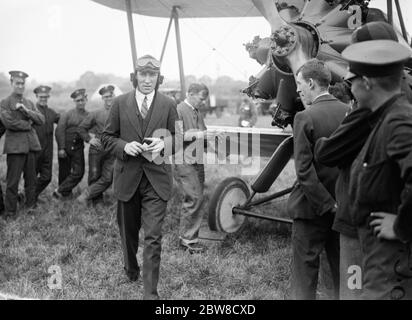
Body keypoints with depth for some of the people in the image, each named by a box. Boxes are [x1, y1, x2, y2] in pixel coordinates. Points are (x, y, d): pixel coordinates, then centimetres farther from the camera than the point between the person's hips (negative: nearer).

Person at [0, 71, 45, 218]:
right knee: (13, 181, -3)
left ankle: (31, 207, 18)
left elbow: (41, 120, 6)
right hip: (15, 146, -5)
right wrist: (28, 125, -3)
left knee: (31, 179, 8)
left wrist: (26, 110, -8)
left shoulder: (30, 103, 17)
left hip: (31, 145, 5)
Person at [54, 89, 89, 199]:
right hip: (65, 147, -3)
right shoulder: (67, 114, -2)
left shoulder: (89, 116, 7)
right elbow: (60, 131, -7)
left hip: (78, 148, 3)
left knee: (78, 172, -3)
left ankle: (60, 191, 8)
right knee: (64, 172, 4)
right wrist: (61, 148, -14)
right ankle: (67, 194, 17)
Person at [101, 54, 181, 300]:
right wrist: (124, 146, -14)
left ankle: (151, 292, 0)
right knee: (128, 230, 19)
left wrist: (164, 143, -16)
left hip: (157, 179, -2)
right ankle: (131, 268, 46)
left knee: (153, 237, -7)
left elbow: (177, 139, 5)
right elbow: (107, 137, 6)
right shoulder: (120, 103, 2)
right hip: (127, 178, 2)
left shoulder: (169, 105, 1)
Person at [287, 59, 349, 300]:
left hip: (313, 206, -5)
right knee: (342, 269, 17)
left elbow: (304, 170, -20)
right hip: (346, 207, 5)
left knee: (305, 269, 6)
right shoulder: (350, 113, 0)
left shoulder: (305, 118, -15)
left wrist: (328, 204, -14)